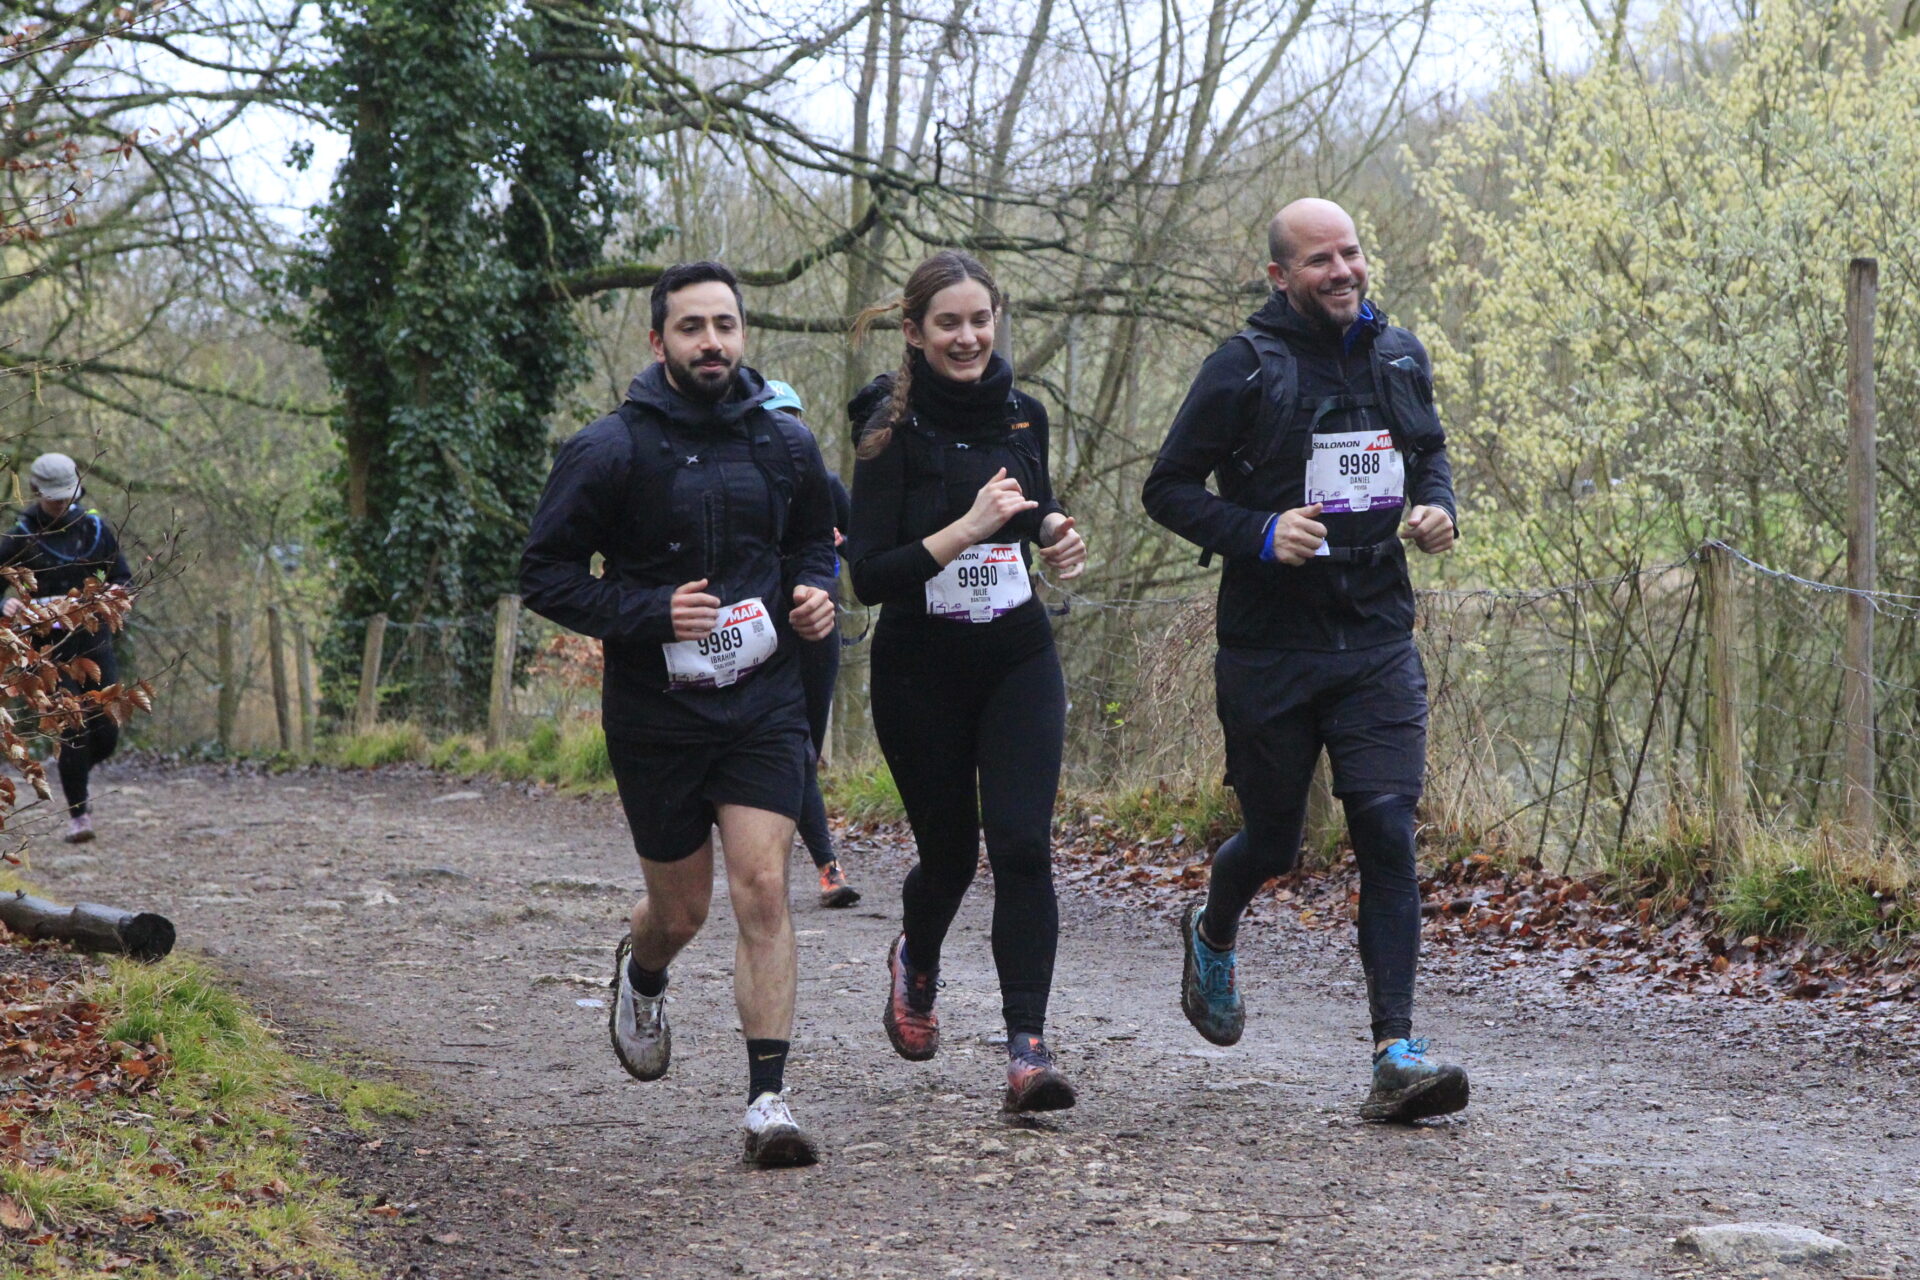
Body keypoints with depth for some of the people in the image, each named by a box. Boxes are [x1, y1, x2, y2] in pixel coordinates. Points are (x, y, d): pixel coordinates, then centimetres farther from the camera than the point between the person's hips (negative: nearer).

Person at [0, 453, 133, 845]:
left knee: (107, 733, 3)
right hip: (49, 647, -3)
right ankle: (78, 814, -3)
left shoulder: (95, 527, 4)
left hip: (93, 640, 3)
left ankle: (76, 774, 36)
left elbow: (123, 579, 10)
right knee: (72, 729, -13)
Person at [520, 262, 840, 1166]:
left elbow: (813, 540, 22)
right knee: (681, 909, 10)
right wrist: (650, 613, -19)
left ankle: (768, 1100, -11)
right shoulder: (609, 452, -8)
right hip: (655, 711, -2)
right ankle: (640, 976, 48)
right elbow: (544, 574, -6)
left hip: (763, 701, 2)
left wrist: (815, 592, -1)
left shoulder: (785, 446, 4)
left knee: (762, 889, -13)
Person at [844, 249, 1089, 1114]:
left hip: (1018, 660, 3)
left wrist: (1055, 530, 1)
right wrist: (967, 528, -27)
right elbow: (868, 576, -17)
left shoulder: (1023, 414, 3)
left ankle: (1028, 1045, -14)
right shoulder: (894, 428, -12)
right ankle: (915, 962, 45)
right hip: (920, 670, -3)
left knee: (1021, 843, -13)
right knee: (949, 849, 10)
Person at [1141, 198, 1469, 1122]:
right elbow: (1169, 489, -4)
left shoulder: (1401, 357, 6)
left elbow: (1429, 452, 23)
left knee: (1387, 831, -11)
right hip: (1269, 651, -2)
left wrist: (1436, 508, 1)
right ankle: (1212, 932, 46)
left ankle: (1396, 1054, -12)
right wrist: (1259, 533, -19)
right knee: (1273, 840, 10)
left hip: (1378, 640, 3)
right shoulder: (1244, 369, -7)